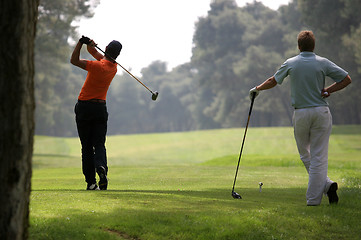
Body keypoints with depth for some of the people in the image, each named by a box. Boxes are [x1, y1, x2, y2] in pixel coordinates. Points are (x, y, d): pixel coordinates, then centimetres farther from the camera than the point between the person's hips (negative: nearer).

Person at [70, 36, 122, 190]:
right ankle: (101, 167, -29)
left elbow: (74, 61, -17)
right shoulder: (113, 66, 4)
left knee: (87, 147, 2)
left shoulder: (98, 66, -18)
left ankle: (91, 182, -2)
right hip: (100, 107, 4)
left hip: (84, 107, -4)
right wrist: (90, 44, -13)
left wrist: (81, 43, -18)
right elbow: (93, 52, 9)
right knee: (99, 144, 2)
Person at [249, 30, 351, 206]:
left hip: (301, 114, 1)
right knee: (318, 156, 0)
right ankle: (313, 198, -6)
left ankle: (326, 184, -1)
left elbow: (273, 81, 14)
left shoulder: (290, 63, 1)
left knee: (305, 155, 14)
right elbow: (346, 79, -5)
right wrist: (328, 91, 0)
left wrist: (257, 89, 32)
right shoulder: (323, 63, -3)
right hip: (321, 111, 0)